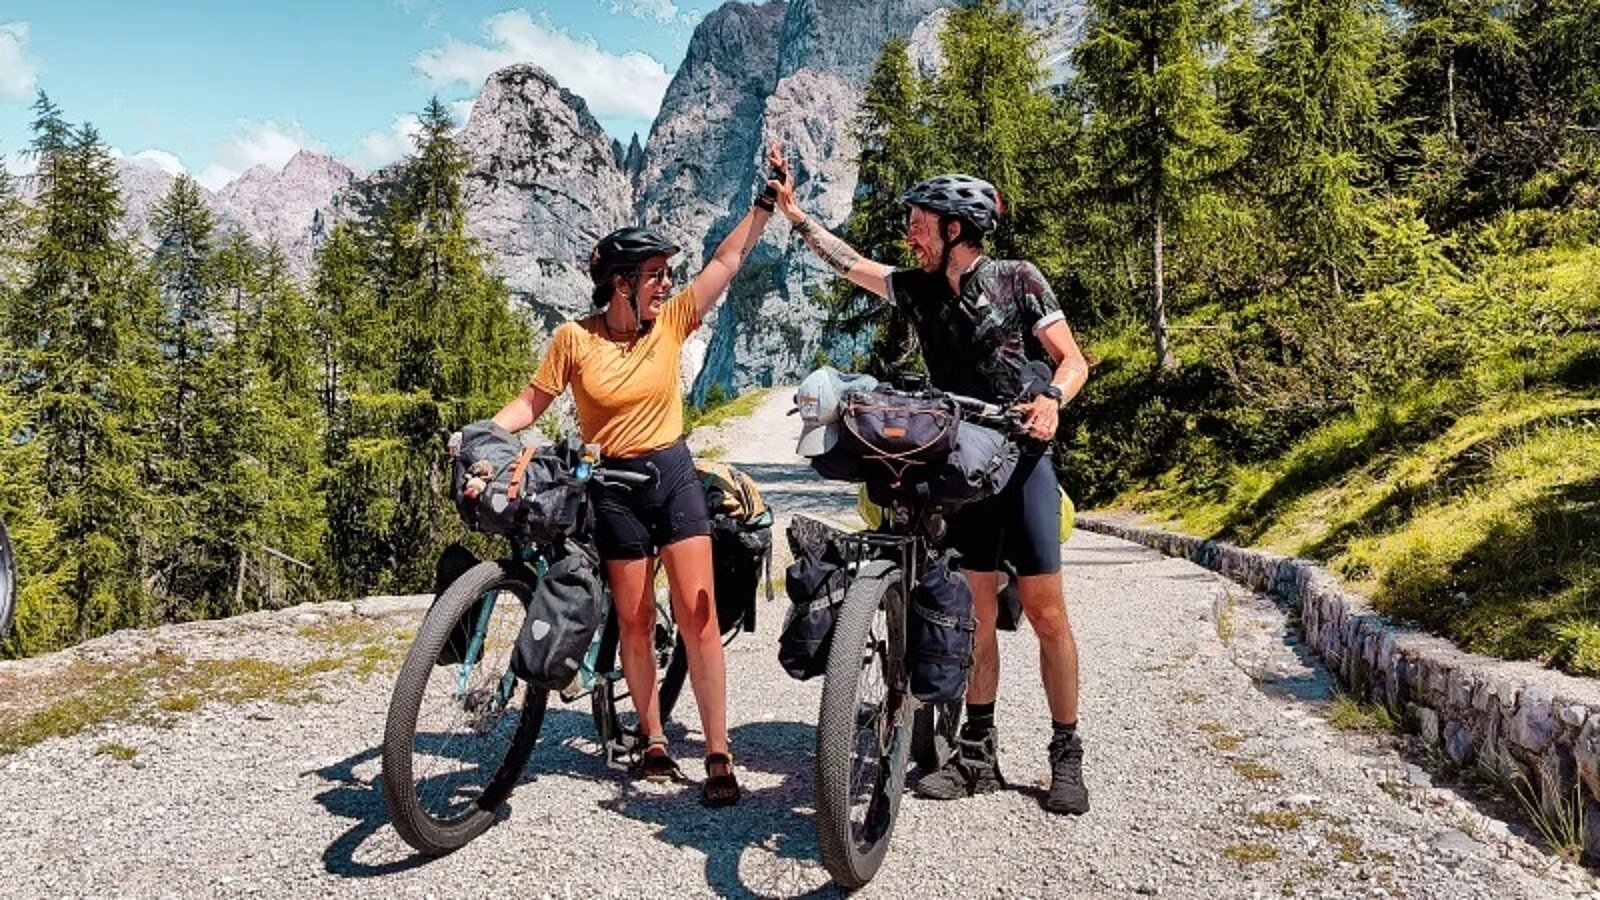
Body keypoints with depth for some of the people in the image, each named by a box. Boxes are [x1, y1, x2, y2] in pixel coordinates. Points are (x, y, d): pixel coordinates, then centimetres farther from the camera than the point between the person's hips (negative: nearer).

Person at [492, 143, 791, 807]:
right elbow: (531, 403, -2)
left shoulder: (672, 321, -3)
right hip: (614, 485, -1)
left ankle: (718, 756, -1)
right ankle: (654, 742, 24)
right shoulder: (575, 338, -8)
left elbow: (727, 260, -3)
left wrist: (768, 200, -7)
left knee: (698, 616, -6)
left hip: (673, 474, 1)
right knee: (634, 622, 7)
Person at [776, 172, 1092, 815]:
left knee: (1045, 611, -4)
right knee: (975, 610, 5)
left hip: (1023, 459, -4)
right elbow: (846, 261, 15)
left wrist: (1052, 398, -22)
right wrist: (791, 209, 14)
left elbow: (1072, 359, -3)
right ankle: (978, 752, 14)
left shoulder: (1017, 279, -2)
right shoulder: (917, 289, 10)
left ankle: (1066, 755, 7)